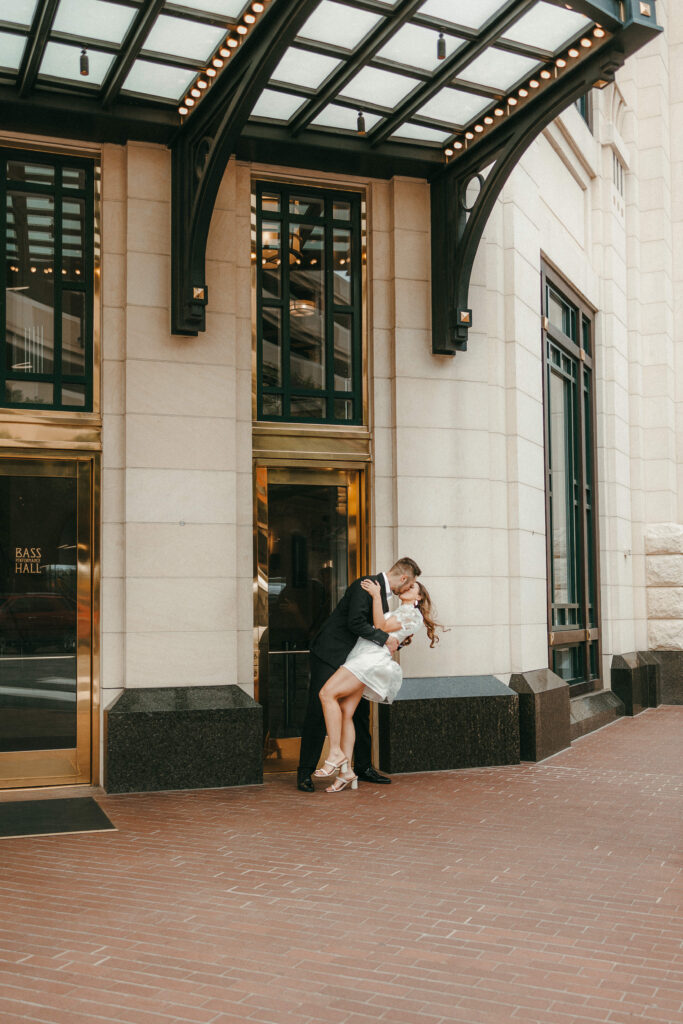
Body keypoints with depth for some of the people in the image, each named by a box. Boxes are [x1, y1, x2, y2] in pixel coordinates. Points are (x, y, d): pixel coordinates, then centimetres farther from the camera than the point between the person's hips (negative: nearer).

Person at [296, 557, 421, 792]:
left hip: (353, 658, 10)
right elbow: (355, 622, -27)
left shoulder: (383, 593, 12)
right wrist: (385, 638, -20)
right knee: (318, 710, -8)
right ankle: (305, 773, -1)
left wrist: (397, 642, 11)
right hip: (329, 655, -10)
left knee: (360, 711, 12)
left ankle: (364, 767, 23)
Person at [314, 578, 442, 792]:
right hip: (361, 655, 9)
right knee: (345, 713, -3)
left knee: (327, 693, -22)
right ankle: (346, 771, -5)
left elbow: (381, 627, -5)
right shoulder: (397, 613, 34)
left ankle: (335, 754, -20)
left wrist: (376, 595, -9)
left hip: (373, 657, -9)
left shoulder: (413, 615, 6)